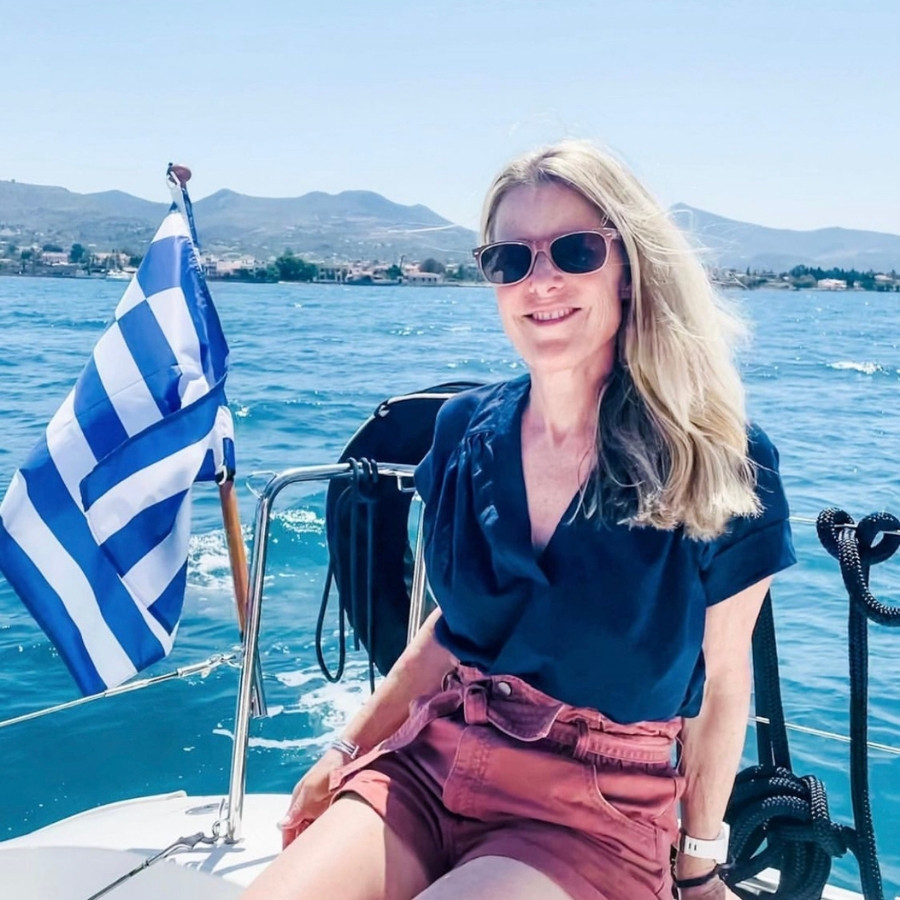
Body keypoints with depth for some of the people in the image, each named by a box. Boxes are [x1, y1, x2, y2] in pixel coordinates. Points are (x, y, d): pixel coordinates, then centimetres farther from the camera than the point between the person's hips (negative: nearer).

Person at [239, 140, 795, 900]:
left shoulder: (723, 464, -11)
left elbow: (722, 680, 0)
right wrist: (352, 746, 13)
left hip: (600, 808, -3)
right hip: (432, 761, 3)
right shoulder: (465, 433, 1)